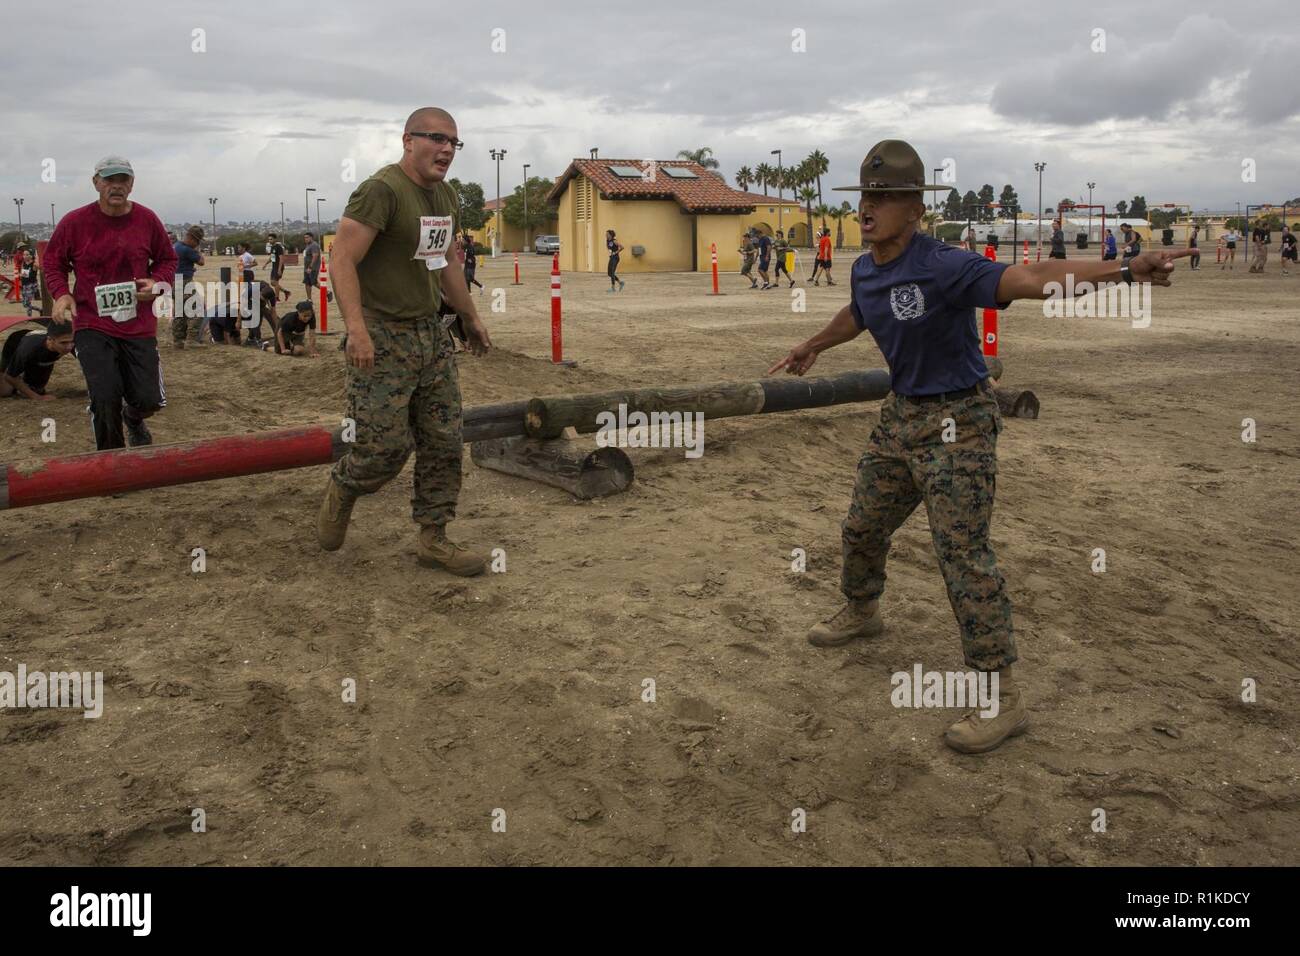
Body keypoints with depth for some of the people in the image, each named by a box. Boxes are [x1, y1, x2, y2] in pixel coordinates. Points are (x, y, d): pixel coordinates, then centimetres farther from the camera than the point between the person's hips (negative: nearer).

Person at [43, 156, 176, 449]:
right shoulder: (74, 222, -4)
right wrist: (61, 293, -10)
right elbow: (53, 262, 8)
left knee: (149, 400, 0)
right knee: (106, 398, -12)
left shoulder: (147, 220, 1)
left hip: (140, 325, 2)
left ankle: (132, 417, 41)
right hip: (92, 326, -2)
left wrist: (156, 282, -7)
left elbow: (167, 259, 13)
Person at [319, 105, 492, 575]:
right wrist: (357, 330, -29)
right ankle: (340, 493, 25)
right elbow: (342, 260, -20)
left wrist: (471, 316, 25)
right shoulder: (381, 191, -15)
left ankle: (433, 540, 15)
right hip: (382, 337, -8)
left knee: (444, 442, 5)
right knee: (384, 448, -7)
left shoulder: (446, 195, 13)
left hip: (431, 333, 8)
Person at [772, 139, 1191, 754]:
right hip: (901, 415, 8)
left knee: (962, 552, -10)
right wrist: (813, 346, 42)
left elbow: (1031, 278, -37)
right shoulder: (864, 271, 1)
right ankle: (861, 612, 49)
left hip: (956, 422, -8)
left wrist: (1123, 270, -52)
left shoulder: (944, 267, -24)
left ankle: (1003, 696, -1)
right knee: (862, 527, 19)